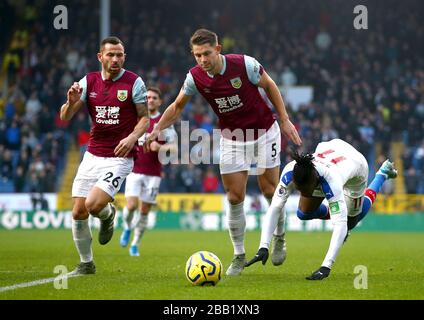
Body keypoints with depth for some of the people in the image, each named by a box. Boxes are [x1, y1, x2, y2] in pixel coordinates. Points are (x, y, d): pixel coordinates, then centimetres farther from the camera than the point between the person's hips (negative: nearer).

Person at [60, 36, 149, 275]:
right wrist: (72, 102, -22)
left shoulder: (134, 82, -6)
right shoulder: (89, 81, 4)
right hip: (92, 155, 4)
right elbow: (65, 117, 0)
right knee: (78, 212, -1)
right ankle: (86, 263, 18)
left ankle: (108, 214, 17)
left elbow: (145, 118, -2)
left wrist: (133, 137, -22)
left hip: (119, 157, -4)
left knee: (93, 205, -21)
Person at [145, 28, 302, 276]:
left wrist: (285, 120, -5)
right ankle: (239, 256, 10)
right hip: (231, 139, 2)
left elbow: (269, 86, -6)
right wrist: (157, 129, -11)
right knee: (235, 198, -3)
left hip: (264, 131, -2)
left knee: (269, 189, 0)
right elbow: (177, 107, 2)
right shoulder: (195, 78, -14)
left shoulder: (245, 64, -23)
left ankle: (280, 237, 28)